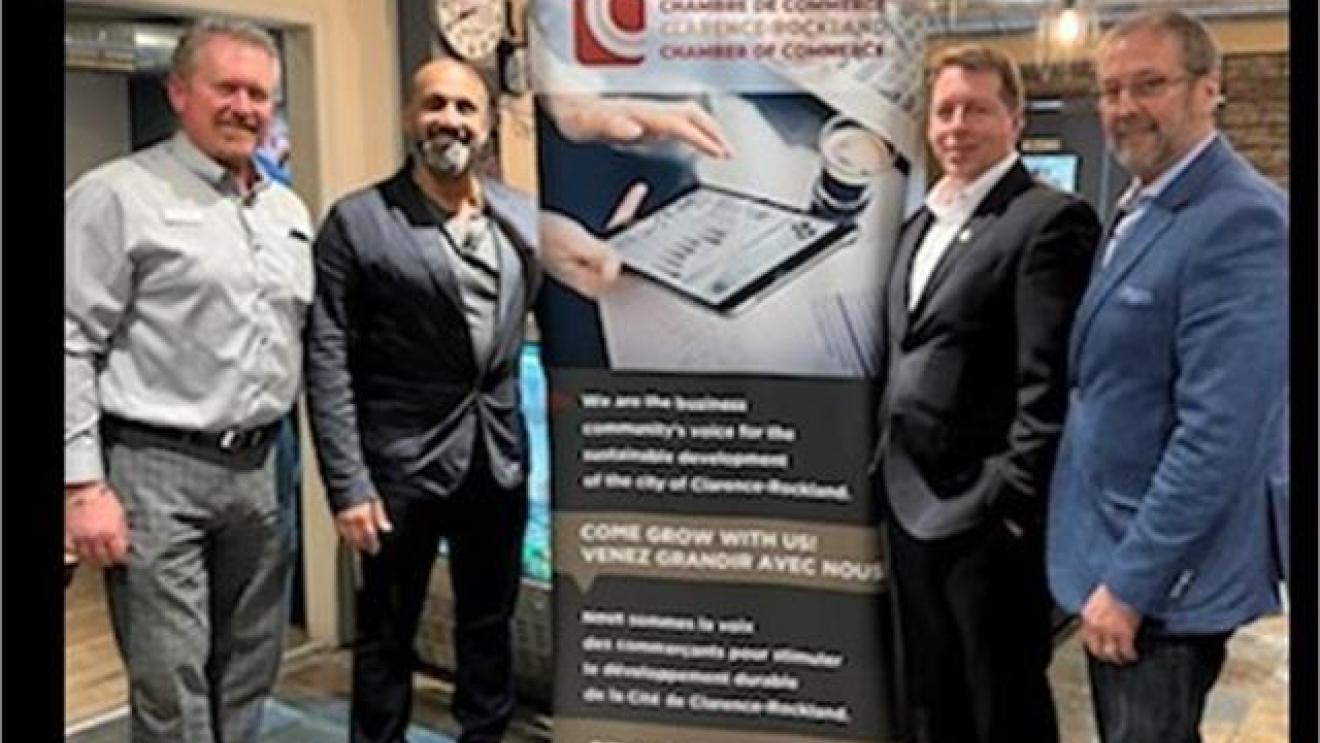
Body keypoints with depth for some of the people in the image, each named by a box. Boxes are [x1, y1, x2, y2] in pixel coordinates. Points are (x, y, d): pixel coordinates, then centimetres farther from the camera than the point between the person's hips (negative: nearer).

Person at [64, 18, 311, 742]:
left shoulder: (289, 210, 14)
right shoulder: (118, 196, -7)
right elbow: (72, 345, -10)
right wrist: (83, 484, -15)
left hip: (257, 469, 6)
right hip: (155, 471, -6)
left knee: (247, 679, 15)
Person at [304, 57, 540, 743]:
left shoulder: (525, 217, 4)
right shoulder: (356, 222, -8)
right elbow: (327, 363, -11)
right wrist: (348, 484, -15)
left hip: (500, 456, 4)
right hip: (402, 462, -4)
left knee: (490, 626, 18)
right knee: (387, 632, 11)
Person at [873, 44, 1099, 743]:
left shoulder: (1050, 220, -12)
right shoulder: (920, 221, 14)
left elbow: (1049, 383, -17)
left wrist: (1012, 505, -19)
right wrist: (891, 475, 13)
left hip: (988, 514, -8)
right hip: (910, 503, 8)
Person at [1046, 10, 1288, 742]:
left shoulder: (1239, 220, -19)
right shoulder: (1140, 211, 11)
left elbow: (1219, 433, -24)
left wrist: (1132, 580, -21)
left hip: (1166, 573, -9)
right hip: (1116, 552, 9)